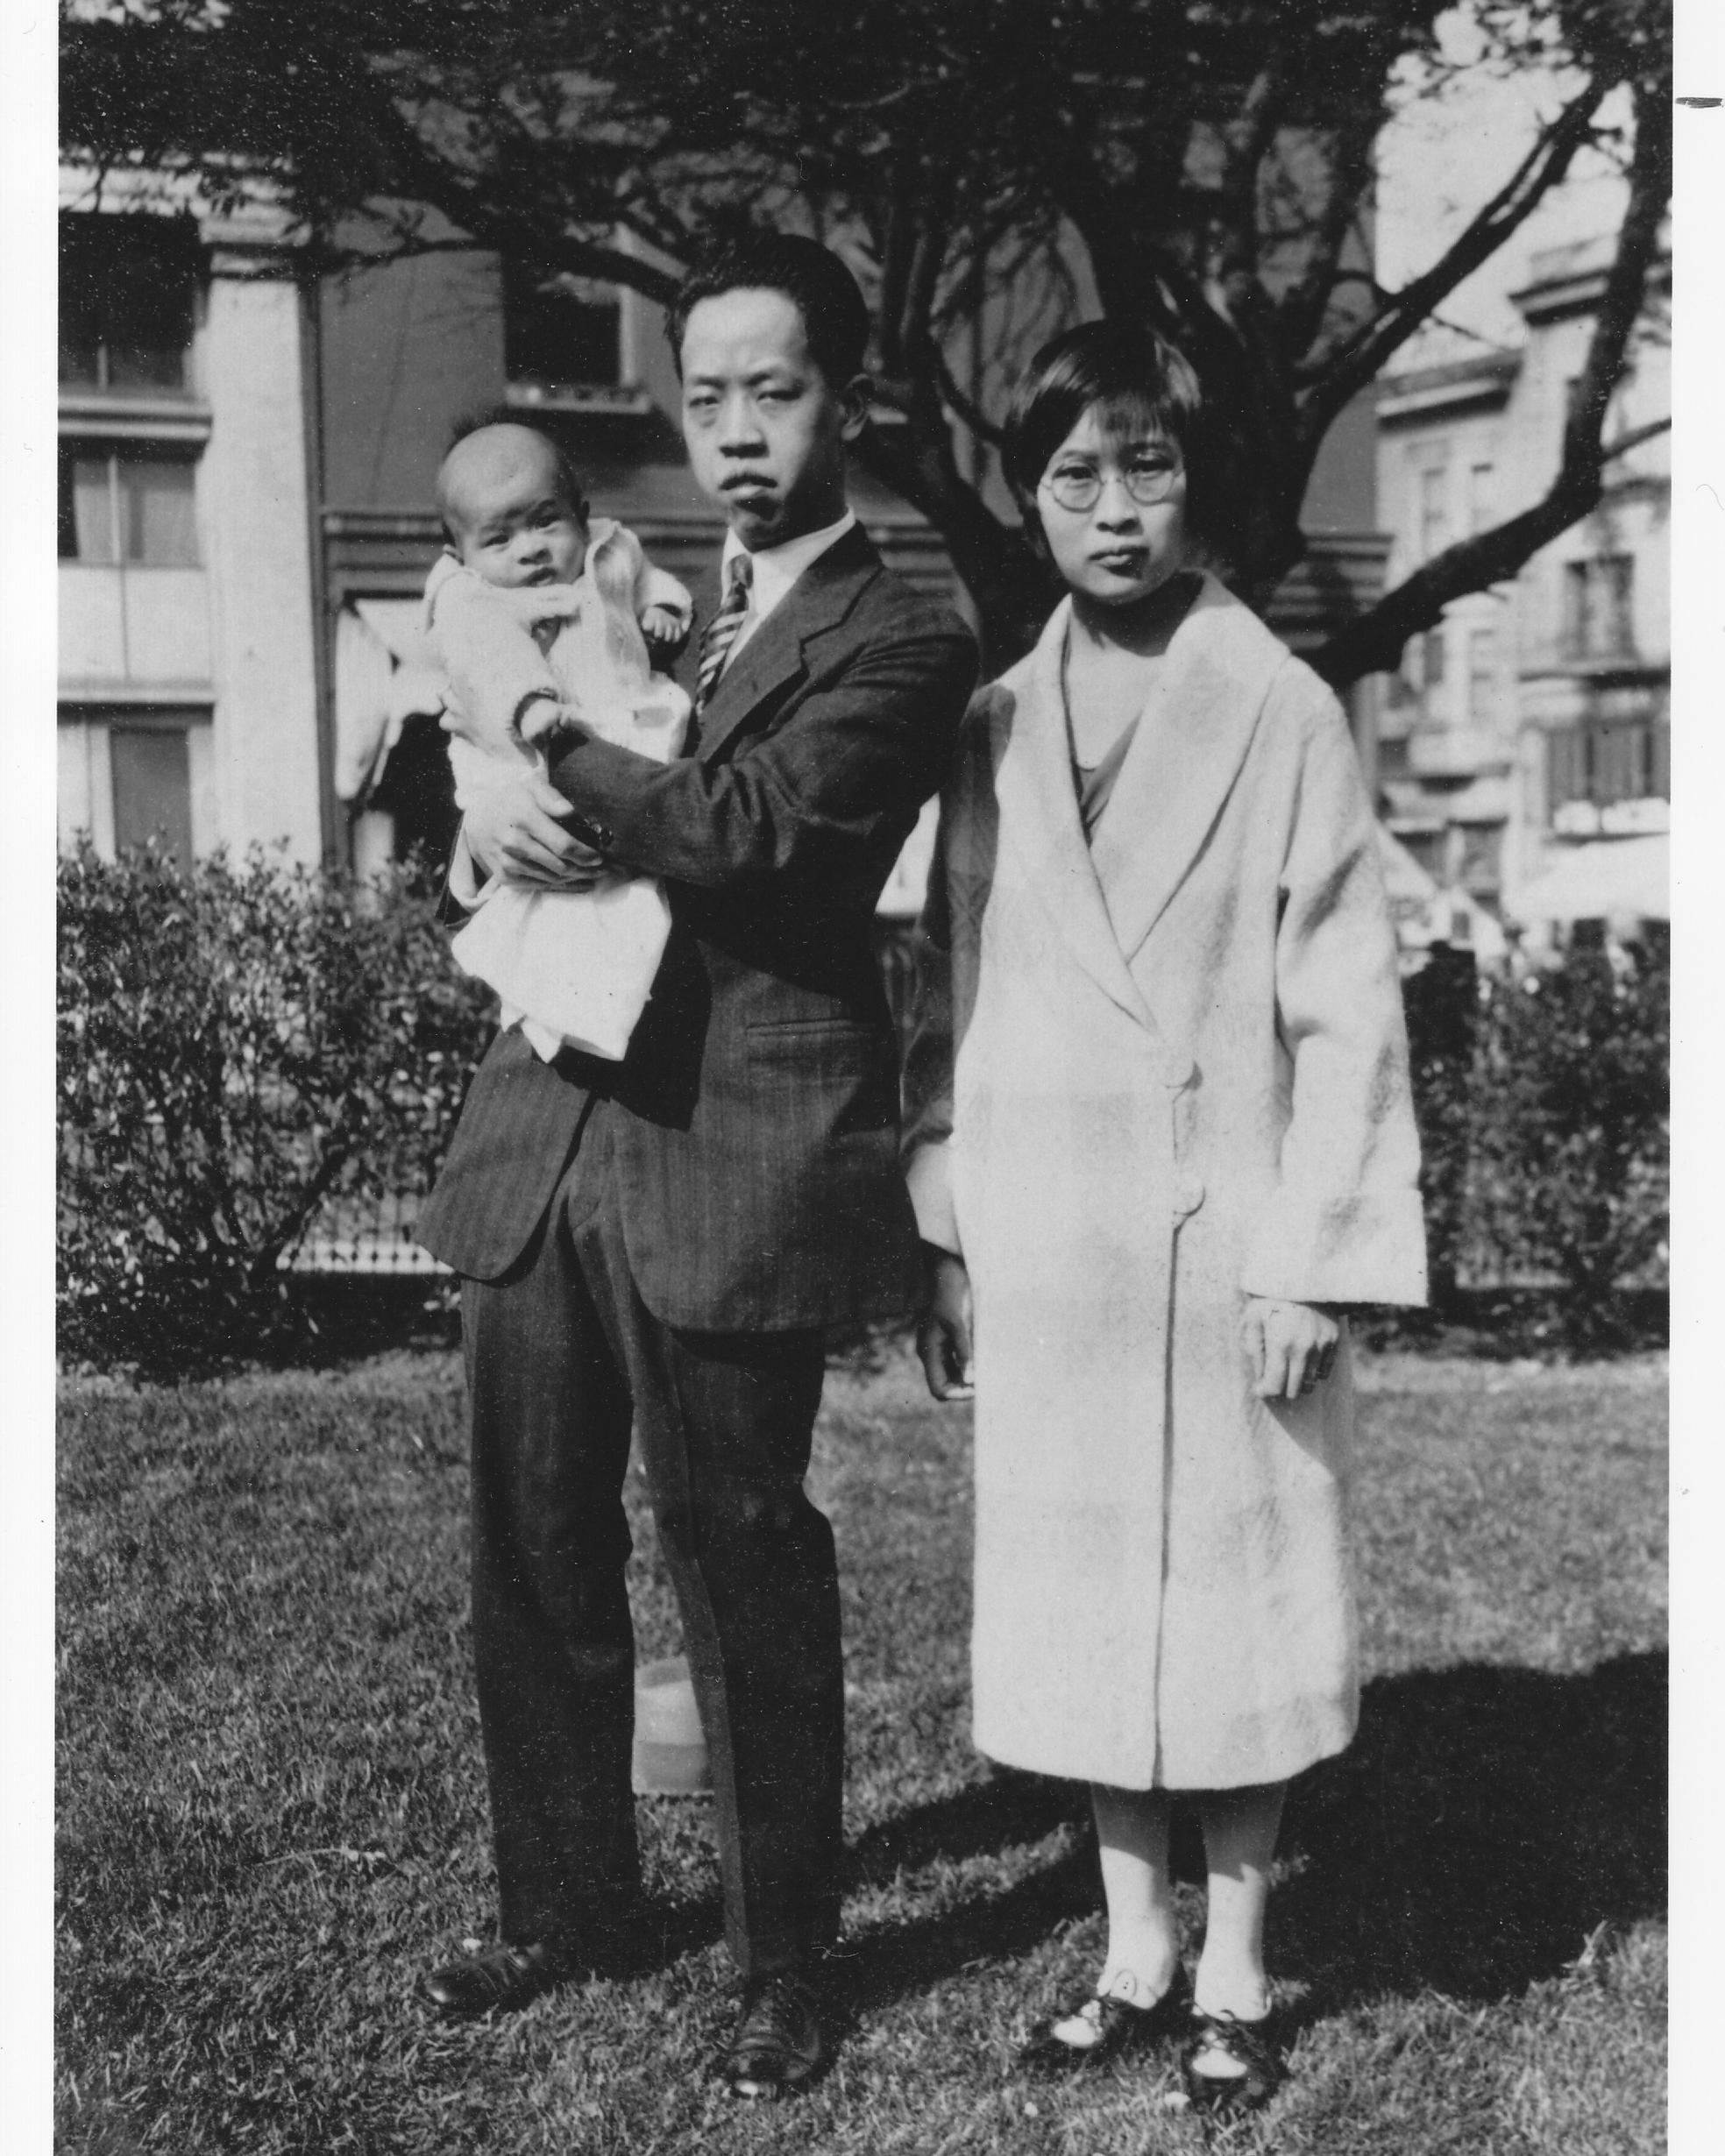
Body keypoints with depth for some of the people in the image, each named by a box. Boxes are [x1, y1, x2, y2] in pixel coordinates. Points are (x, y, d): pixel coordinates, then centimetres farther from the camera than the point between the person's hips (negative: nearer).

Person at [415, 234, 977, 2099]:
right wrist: (489, 829, -4)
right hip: (542, 1137, 6)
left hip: (732, 1163, -6)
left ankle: (782, 1971, 19)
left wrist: (540, 758, -9)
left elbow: (750, 825, -18)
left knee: (746, 1575, 3)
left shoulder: (900, 643, -1)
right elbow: (467, 829, 19)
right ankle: (562, 1901, 32)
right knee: (534, 1558, 13)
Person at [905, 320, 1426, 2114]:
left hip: (1222, 1240, -4)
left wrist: (1304, 1263, -10)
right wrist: (947, 1239, 6)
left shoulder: (1282, 714, -5)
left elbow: (1344, 1008, -7)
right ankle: (1135, 1955, 25)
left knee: (1229, 1603, 6)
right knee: (1083, 1611, 10)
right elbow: (952, 1001, 9)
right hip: (1047, 1246, 4)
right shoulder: (996, 729, 7)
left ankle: (1234, 1976, 20)